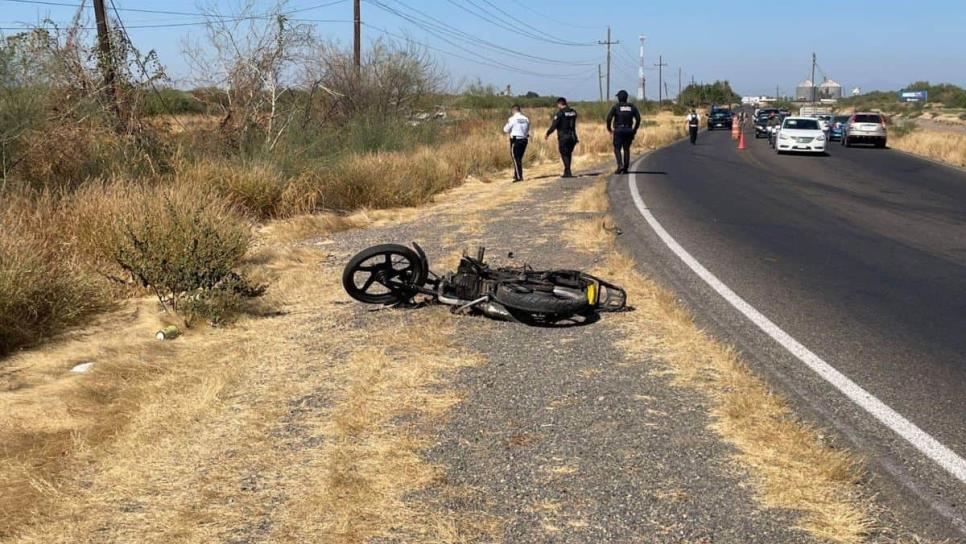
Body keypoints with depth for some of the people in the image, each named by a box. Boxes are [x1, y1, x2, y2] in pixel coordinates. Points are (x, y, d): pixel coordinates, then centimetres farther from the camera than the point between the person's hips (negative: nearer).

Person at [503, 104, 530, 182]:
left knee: (516, 159, 0)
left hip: (515, 140, -6)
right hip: (524, 140, 6)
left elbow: (506, 129, -5)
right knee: (519, 159, 17)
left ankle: (519, 177, -4)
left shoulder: (512, 119, -11)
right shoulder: (526, 119, 5)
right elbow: (528, 130, 10)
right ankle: (516, 175, 24)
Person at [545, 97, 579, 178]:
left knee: (564, 154, 0)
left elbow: (554, 125, -12)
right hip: (572, 137, 6)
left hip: (563, 137, -6)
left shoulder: (560, 113, -12)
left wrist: (547, 134, -1)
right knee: (569, 154, 16)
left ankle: (568, 172, -7)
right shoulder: (573, 112, 7)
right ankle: (567, 171, 22)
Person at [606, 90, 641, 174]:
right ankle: (626, 168, 9)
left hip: (618, 131, -3)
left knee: (617, 149, 3)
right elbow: (638, 118, 3)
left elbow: (609, 117, -12)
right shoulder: (632, 107, 7)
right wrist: (635, 129, 12)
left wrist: (609, 128, 2)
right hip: (629, 131, 4)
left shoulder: (616, 106, -3)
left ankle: (620, 165, -17)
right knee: (626, 149, 13)